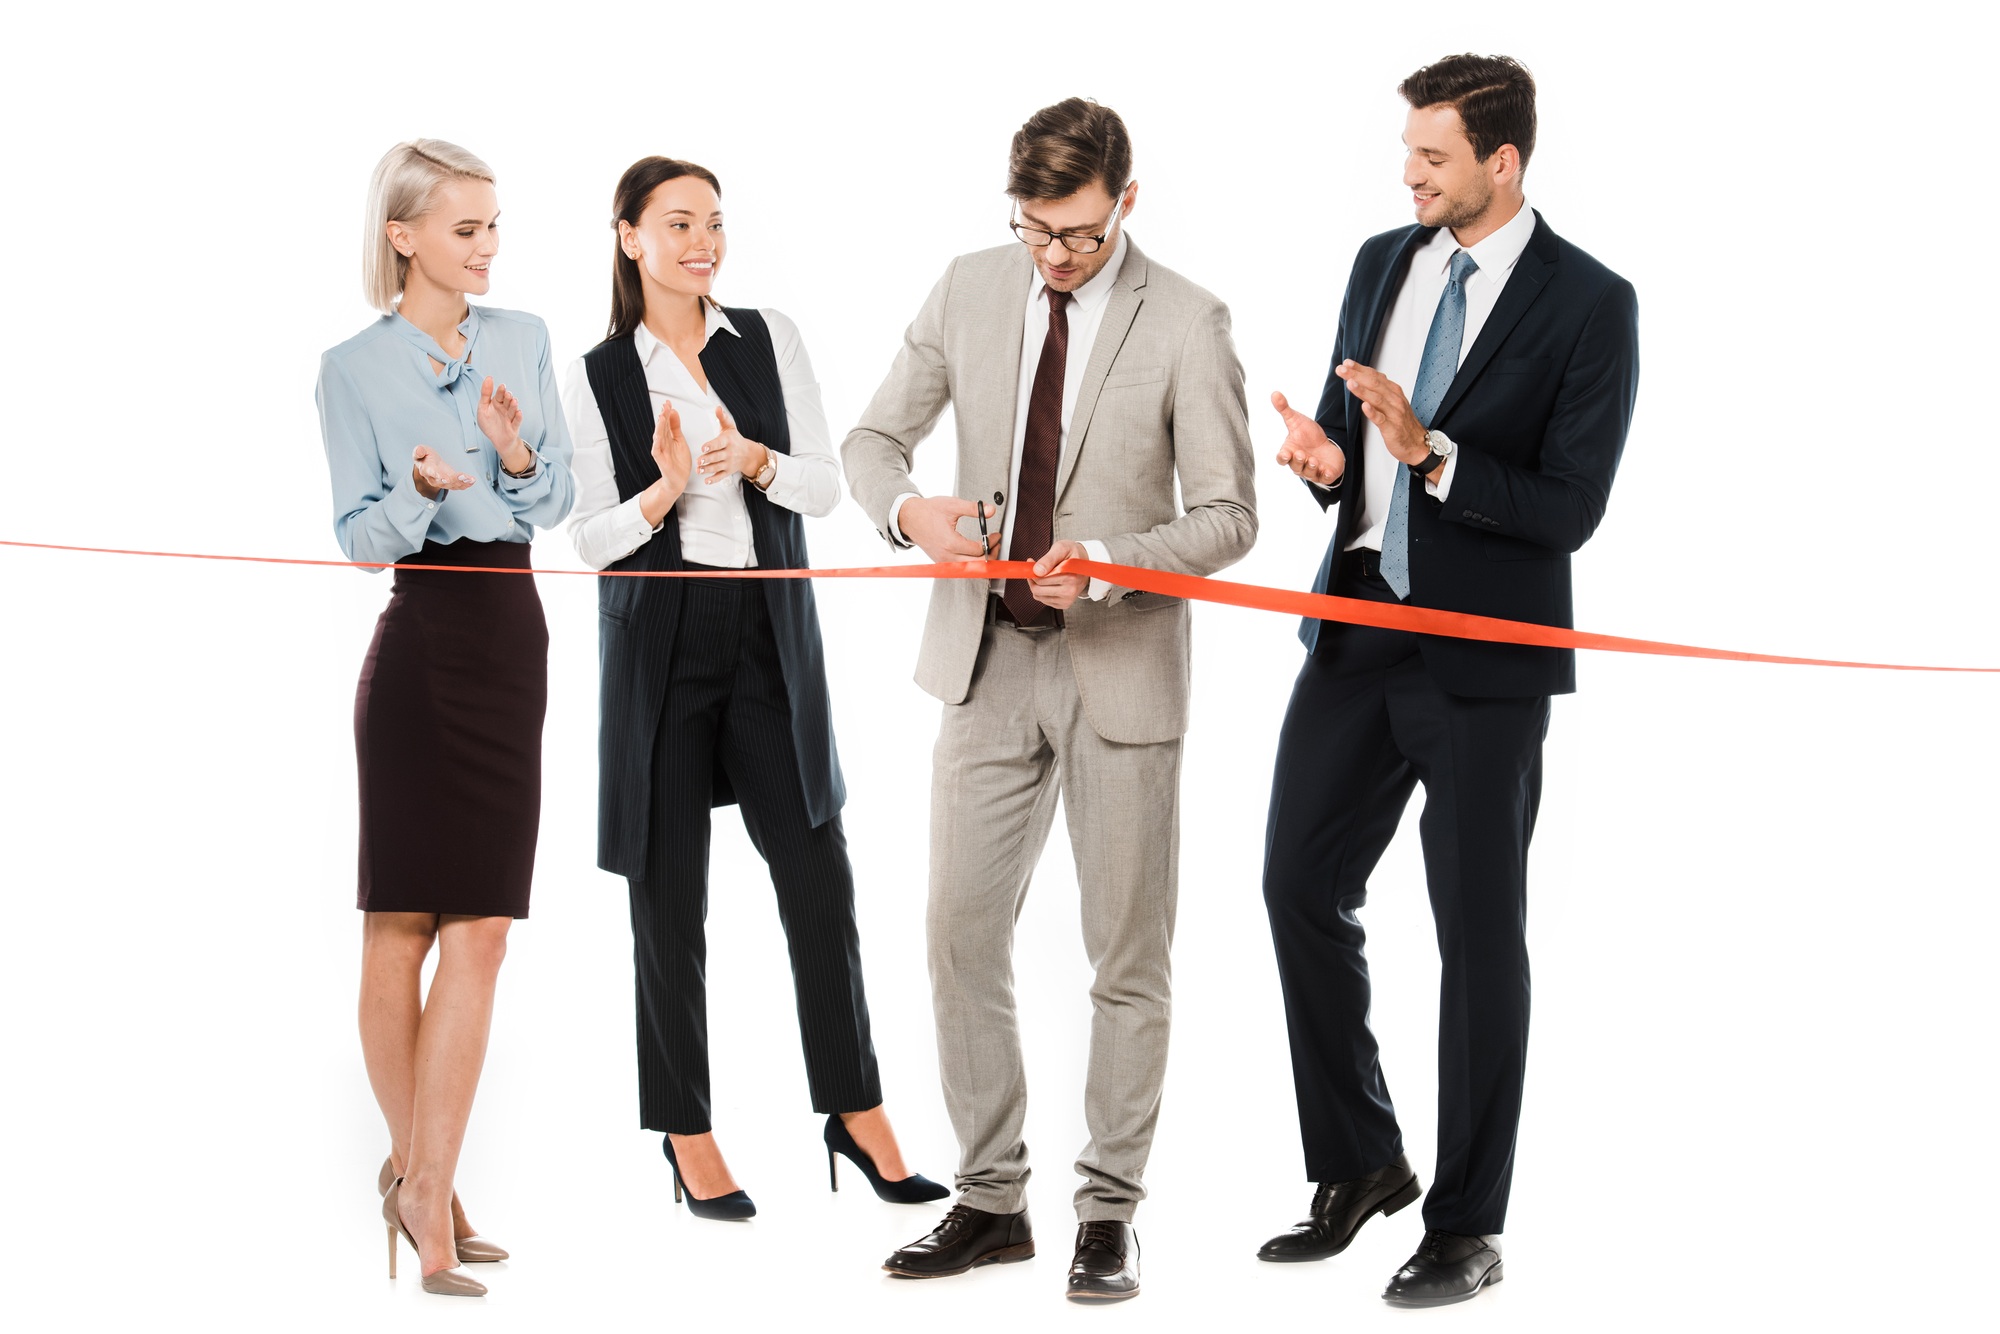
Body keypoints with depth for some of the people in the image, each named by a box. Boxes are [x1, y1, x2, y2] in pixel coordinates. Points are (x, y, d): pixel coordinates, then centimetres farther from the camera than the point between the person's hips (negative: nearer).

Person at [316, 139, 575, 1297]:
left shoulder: (525, 340, 11)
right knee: (403, 924, 1)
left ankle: (425, 1182, 1)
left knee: (478, 931, -2)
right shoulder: (355, 368, -1)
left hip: (513, 638, 4)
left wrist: (517, 454, -10)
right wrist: (420, 490, -21)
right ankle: (417, 1170, 15)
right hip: (421, 641, -4)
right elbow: (362, 535, -2)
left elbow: (558, 499, 11)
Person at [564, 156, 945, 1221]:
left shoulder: (769, 340, 5)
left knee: (817, 872, -2)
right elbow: (591, 538, -2)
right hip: (659, 638, -2)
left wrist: (756, 460, -17)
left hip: (770, 627, 2)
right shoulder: (596, 377, 0)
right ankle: (687, 1135, 14)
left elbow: (827, 484, 2)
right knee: (671, 887, 3)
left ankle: (857, 1115, 8)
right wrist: (665, 491, -20)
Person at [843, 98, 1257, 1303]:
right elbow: (876, 436, 9)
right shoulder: (971, 290, 3)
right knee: (964, 937, 5)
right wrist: (908, 506, -14)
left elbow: (1228, 517, -8)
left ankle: (1111, 1213, 15)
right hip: (989, 660, 4)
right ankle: (992, 1201, 17)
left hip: (1121, 666, -3)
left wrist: (1110, 562, -24)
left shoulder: (1187, 323, -9)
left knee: (1128, 956, 5)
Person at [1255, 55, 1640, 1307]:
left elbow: (1570, 509, -15)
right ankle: (1361, 1166, 23)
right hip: (1358, 626, 6)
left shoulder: (1590, 303, -11)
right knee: (1302, 886, 6)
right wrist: (1327, 461, -6)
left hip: (1485, 654, -6)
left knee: (1479, 933, 3)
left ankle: (1467, 1227, 14)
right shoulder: (1384, 264, 8)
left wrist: (1431, 454, -25)